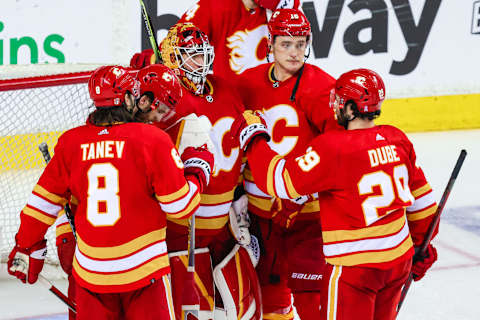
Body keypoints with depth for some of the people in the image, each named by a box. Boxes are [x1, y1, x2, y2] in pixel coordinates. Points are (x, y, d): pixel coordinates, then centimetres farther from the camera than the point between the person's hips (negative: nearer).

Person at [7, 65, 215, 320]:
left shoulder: (71, 142, 1)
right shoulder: (152, 139, -10)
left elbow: (44, 201, 8)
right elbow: (180, 205, -6)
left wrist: (27, 246, 21)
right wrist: (198, 169, 11)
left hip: (89, 270, 4)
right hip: (143, 268, -4)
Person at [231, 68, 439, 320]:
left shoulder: (332, 148, -20)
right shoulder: (397, 140, 2)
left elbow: (280, 180, -17)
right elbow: (420, 197, 11)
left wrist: (253, 136, -4)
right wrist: (422, 243, 25)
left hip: (355, 266, -7)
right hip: (400, 258, 7)